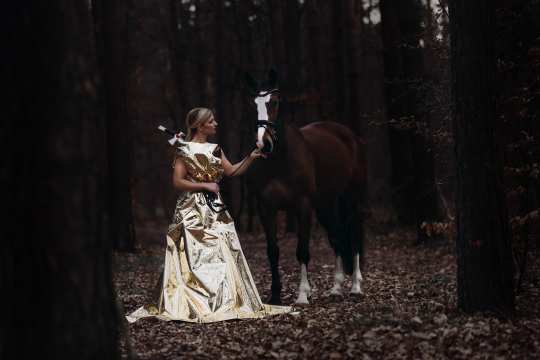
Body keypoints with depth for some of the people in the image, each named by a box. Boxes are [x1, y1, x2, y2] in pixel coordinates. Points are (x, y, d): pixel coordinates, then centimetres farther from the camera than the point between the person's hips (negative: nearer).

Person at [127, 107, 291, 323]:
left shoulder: (214, 150, 13)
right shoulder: (185, 150, -7)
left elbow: (232, 171, 11)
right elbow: (177, 182, -12)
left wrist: (251, 157, 0)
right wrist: (205, 185, -15)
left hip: (215, 209, 7)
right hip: (193, 210, -6)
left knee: (222, 257, 3)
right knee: (193, 258, -6)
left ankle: (222, 303, 9)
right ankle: (191, 305, -2)